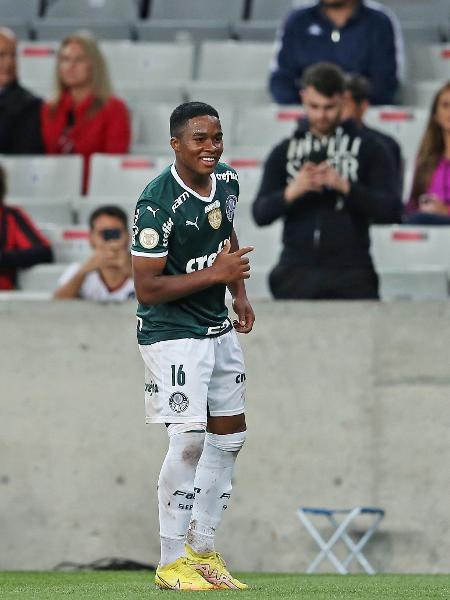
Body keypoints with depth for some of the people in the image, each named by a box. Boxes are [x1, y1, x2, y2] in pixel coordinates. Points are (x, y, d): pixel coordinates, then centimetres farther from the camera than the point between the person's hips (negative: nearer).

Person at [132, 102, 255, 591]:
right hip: (171, 334, -8)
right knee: (189, 441, -13)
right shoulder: (156, 204, -23)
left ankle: (202, 550, 20)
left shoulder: (227, 181, 2)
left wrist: (239, 294, 10)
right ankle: (172, 562, -3)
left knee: (229, 436, 10)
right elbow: (147, 289, -22)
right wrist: (214, 273, -24)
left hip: (218, 328, 8)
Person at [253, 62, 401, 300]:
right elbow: (260, 214, 6)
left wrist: (345, 187, -16)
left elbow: (391, 210, -3)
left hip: (351, 273, -2)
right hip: (296, 272, 2)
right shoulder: (284, 152, 14)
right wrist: (291, 192, -13)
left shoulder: (369, 149, 7)